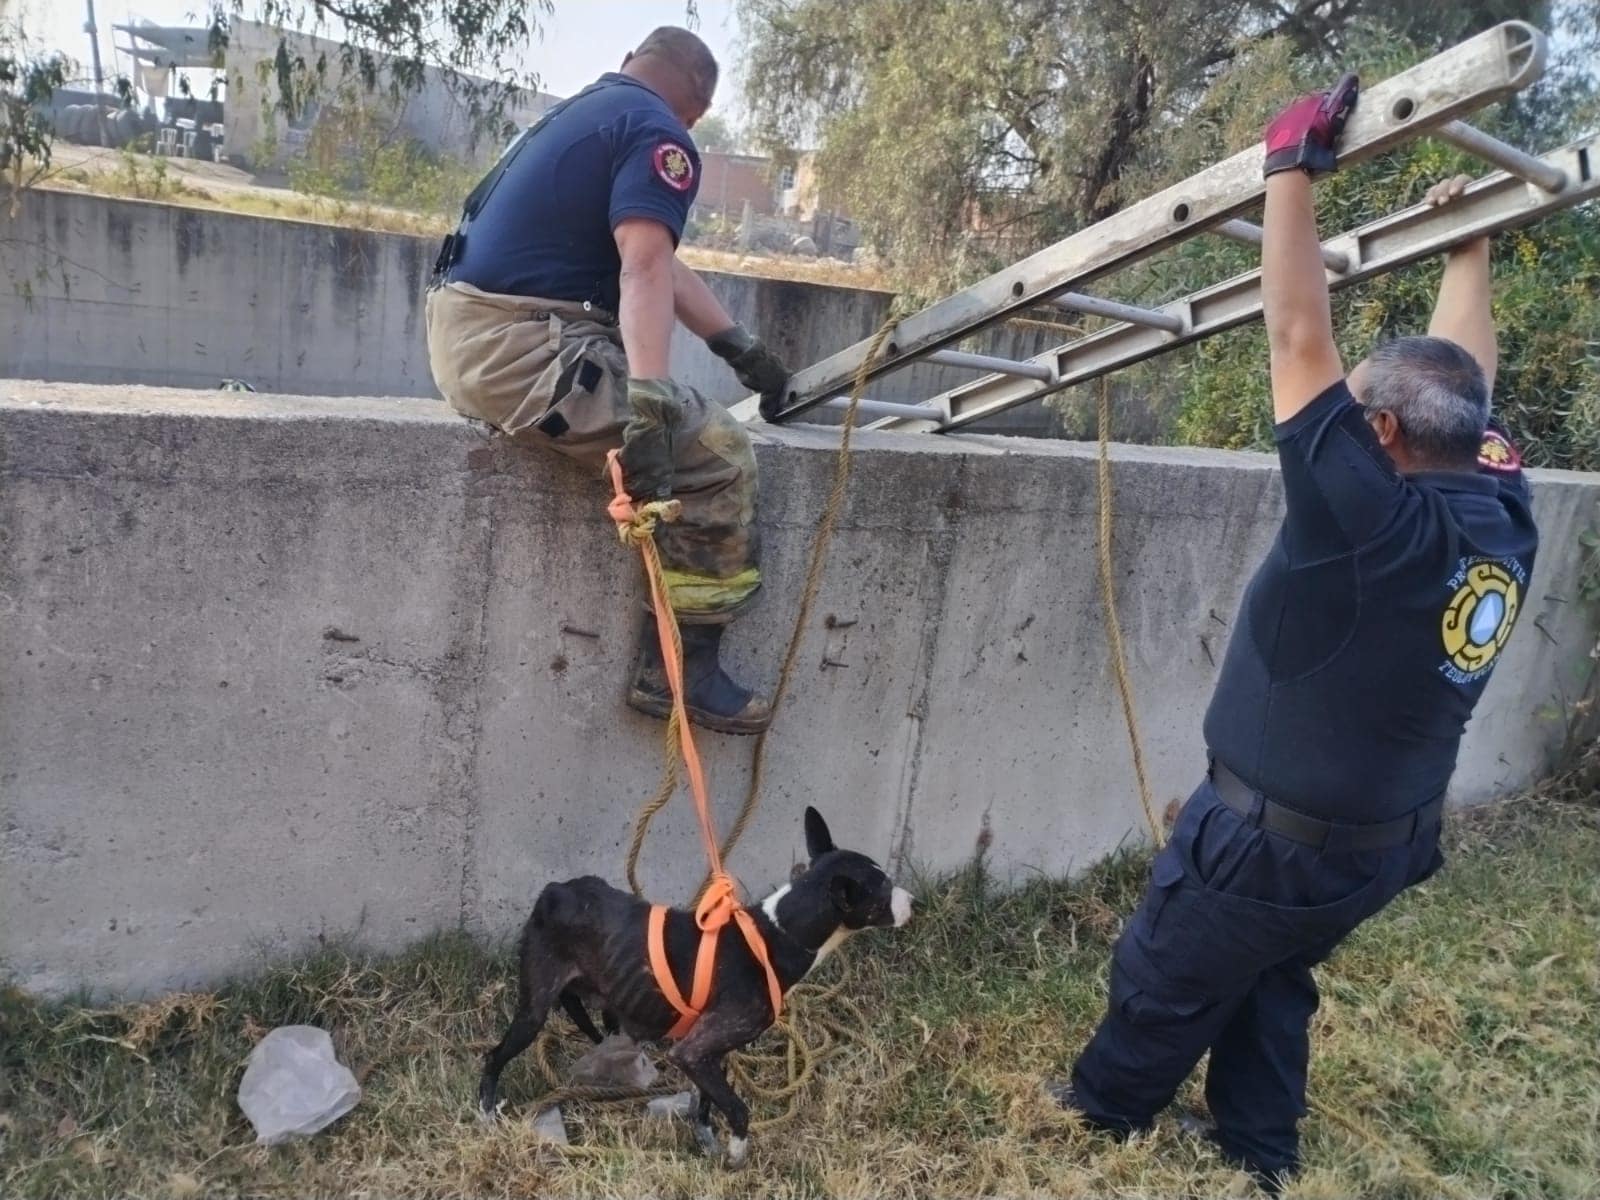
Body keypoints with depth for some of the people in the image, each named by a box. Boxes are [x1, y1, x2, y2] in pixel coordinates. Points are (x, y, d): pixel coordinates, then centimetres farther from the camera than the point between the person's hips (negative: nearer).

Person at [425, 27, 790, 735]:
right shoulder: (658, 133, -4)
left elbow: (655, 259, 27)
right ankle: (679, 668, -4)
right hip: (517, 346, -10)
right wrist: (648, 400, -34)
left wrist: (739, 347, 30)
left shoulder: (580, 113, 25)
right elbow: (646, 269, -22)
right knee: (717, 455, -10)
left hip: (465, 332, 10)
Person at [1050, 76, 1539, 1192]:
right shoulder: (1505, 520, -9)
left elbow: (1299, 342, -30)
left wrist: (1292, 165, -22)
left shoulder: (1377, 525, -32)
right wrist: (1469, 242, 19)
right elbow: (1461, 379, 7)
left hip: (1276, 840, -7)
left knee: (1166, 980, 18)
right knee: (1273, 979, 29)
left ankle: (1107, 1107, 42)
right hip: (1386, 842, 8)